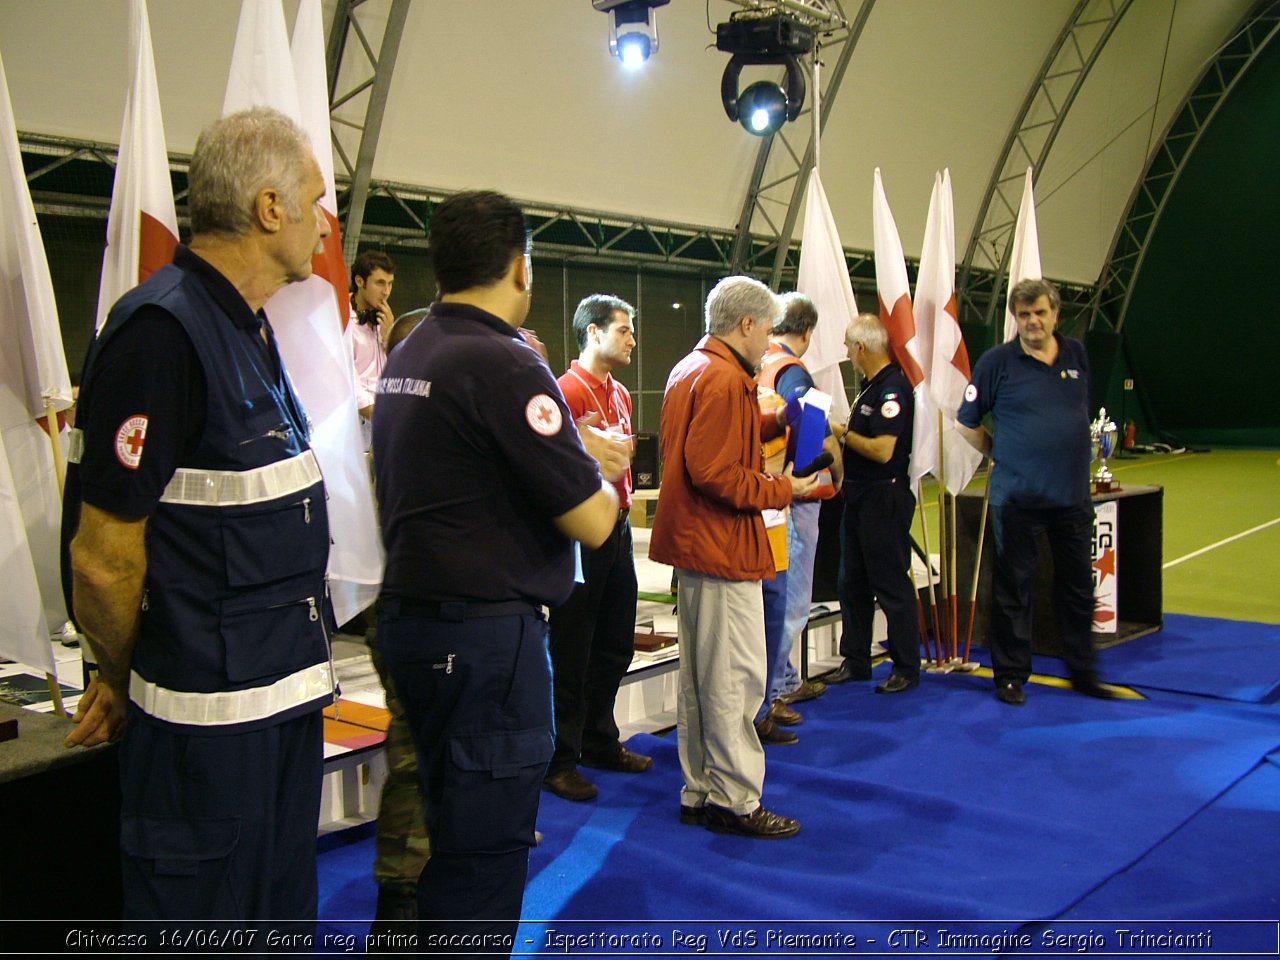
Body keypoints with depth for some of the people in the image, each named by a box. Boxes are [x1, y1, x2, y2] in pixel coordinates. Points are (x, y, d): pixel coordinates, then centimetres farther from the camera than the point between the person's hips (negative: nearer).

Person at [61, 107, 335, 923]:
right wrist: (130, 687, -3)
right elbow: (103, 556, -19)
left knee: (283, 913, 21)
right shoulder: (163, 333, -19)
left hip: (284, 697, 9)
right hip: (208, 719, -9)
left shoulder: (249, 329, 12)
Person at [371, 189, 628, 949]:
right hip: (486, 631, -9)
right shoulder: (504, 364, -18)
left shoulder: (406, 357, 9)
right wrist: (607, 479, 2)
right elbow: (591, 522, -18)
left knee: (454, 823, 23)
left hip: (411, 615, 10)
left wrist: (575, 440, 21)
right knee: (483, 851, 2)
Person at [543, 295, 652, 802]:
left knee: (616, 644, 17)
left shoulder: (620, 393, 15)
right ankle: (559, 760, 10)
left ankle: (599, 741, 31)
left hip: (616, 528, 9)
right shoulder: (569, 389, -13)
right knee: (571, 651, -1)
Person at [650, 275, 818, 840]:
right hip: (723, 546, -11)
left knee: (701, 675, 16)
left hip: (697, 542, 11)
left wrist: (775, 422, 14)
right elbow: (714, 473, -24)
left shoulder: (690, 369, 14)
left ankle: (699, 792, 25)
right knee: (735, 676, -2)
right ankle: (735, 800, 7)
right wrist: (782, 489, -14)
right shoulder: (724, 380, -18)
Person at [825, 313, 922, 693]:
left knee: (892, 585, -1)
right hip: (860, 496, 10)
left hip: (884, 498, -10)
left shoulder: (893, 388, -18)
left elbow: (883, 450, -25)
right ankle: (855, 661, 24)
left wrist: (842, 434, -14)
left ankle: (907, 668, 10)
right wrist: (842, 430, 8)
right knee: (852, 583, 14)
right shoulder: (873, 386, 13)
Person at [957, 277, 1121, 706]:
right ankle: (1011, 675, 14)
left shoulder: (1076, 354, 7)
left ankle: (1084, 673, 25)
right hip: (1017, 496, -4)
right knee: (1013, 589, 3)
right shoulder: (997, 362, -6)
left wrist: (1073, 460, 15)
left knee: (1078, 587, 12)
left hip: (1073, 493, 4)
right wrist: (1001, 455, 4)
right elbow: (967, 423, 1)